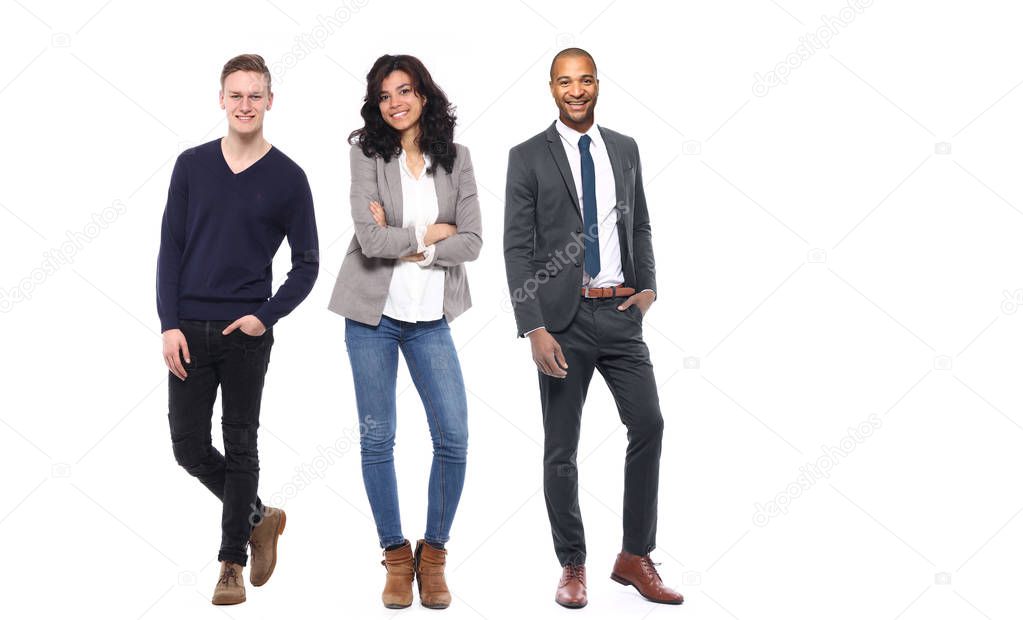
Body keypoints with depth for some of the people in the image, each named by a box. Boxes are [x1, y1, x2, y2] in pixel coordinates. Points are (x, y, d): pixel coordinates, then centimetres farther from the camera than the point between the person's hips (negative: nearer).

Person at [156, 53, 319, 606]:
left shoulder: (287, 177, -1)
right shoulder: (192, 165, 4)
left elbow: (307, 264, 2)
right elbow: (170, 247, 4)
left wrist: (266, 316, -11)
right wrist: (169, 324, -5)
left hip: (246, 332, -2)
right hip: (189, 330, 3)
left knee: (240, 448, 5)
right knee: (189, 446, 4)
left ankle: (231, 563, 17)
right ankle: (258, 518, 27)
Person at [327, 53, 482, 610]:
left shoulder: (455, 157, 3)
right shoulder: (367, 152, -3)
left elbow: (472, 243, -4)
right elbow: (370, 237, -15)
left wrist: (405, 245, -12)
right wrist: (432, 233, -6)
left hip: (429, 318, 2)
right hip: (372, 313, -1)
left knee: (453, 437, -5)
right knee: (377, 439, 3)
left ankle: (433, 555, 13)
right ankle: (396, 556, 17)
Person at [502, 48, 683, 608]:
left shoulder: (625, 150, 11)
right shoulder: (528, 157, -2)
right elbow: (517, 248, -6)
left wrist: (647, 286, 1)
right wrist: (535, 330, -13)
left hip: (620, 314, 3)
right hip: (563, 318, -3)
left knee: (648, 424, -1)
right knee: (561, 450, 4)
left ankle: (635, 558, 13)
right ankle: (572, 566, 17)